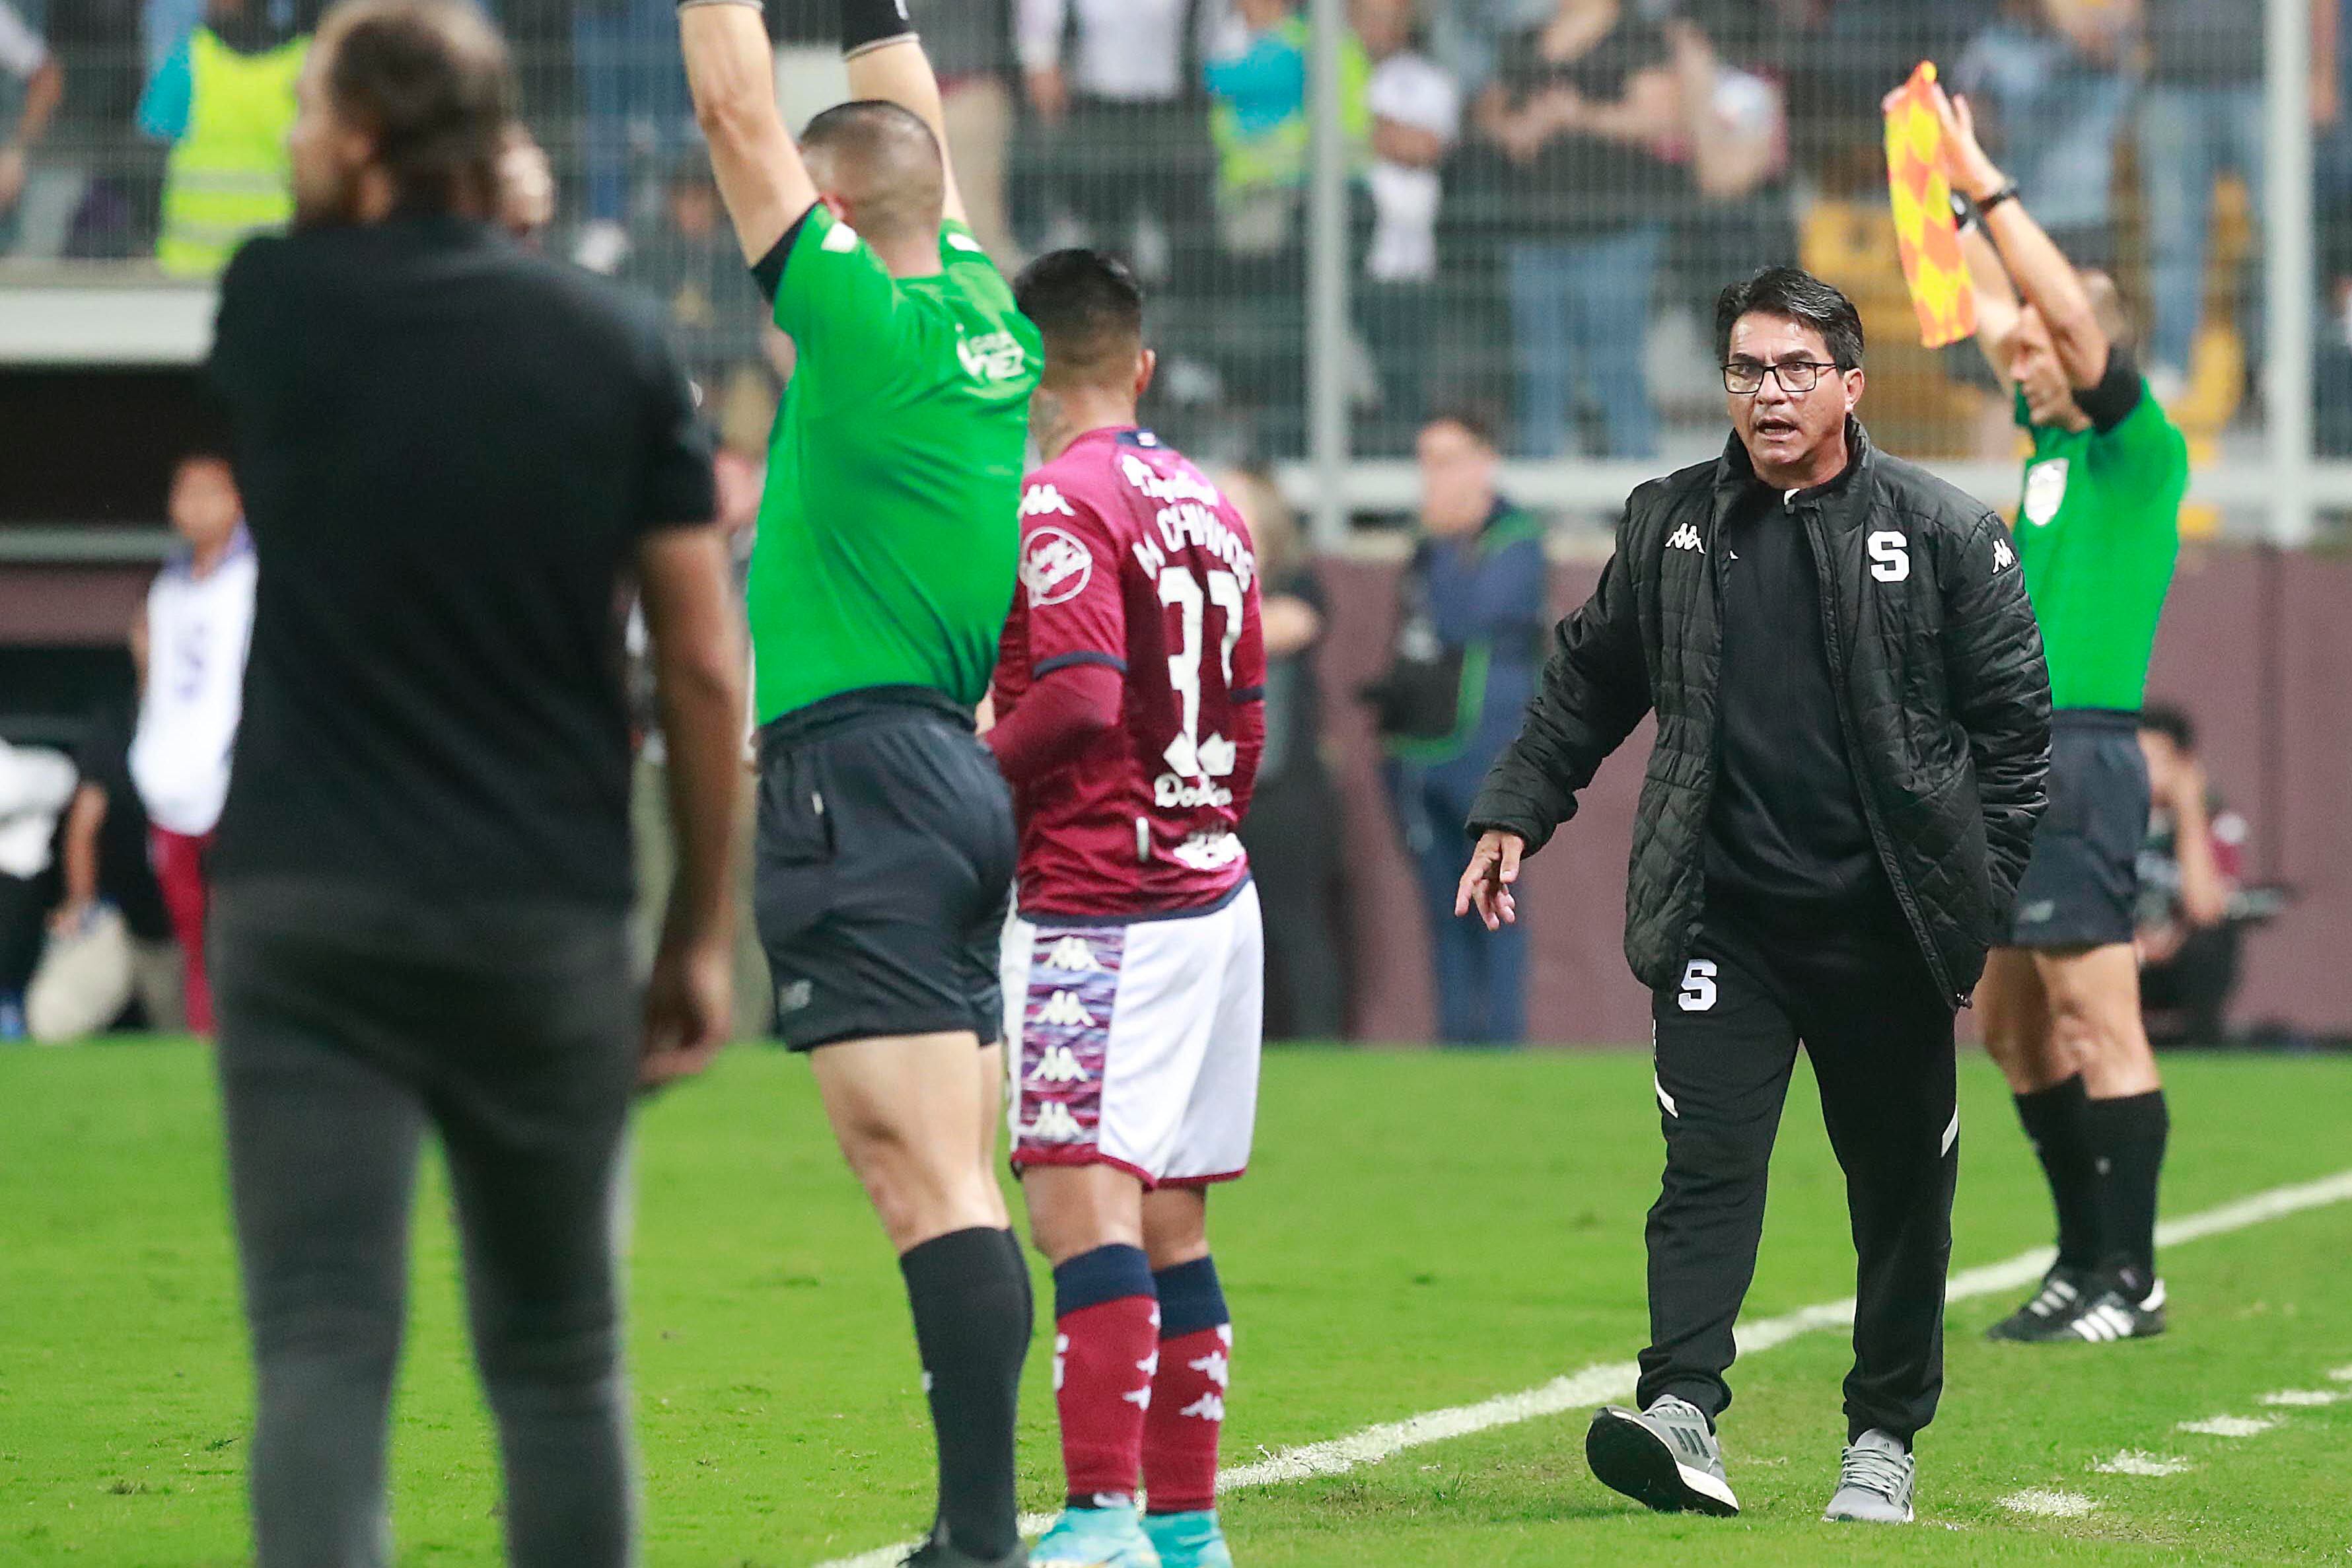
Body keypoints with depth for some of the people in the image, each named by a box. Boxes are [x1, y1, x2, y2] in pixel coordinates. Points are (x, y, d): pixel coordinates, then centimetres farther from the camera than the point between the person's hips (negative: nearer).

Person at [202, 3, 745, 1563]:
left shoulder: (276, 307, -1)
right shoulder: (617, 342, 2)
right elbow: (706, 670, 1)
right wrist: (701, 937, 9)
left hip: (306, 908, -2)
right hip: (547, 913, 2)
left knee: (322, 1357, -6)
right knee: (559, 1362, 14)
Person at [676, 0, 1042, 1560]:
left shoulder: (864, 319, -10)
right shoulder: (987, 321, 10)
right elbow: (917, 129, 27)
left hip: (858, 775, -9)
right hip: (959, 775, 9)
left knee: (928, 1175, -14)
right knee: (953, 1180, 8)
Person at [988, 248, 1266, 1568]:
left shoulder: (1061, 506, -10)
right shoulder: (1209, 506, 15)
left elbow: (1079, 700, -21)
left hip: (1098, 909, -8)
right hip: (1214, 892, 9)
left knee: (1082, 1203, -14)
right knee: (1172, 1226, 12)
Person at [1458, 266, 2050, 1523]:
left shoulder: (1946, 534, -1)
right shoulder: (1668, 526, 7)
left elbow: (2013, 717, 0)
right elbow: (1586, 682, 18)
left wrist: (1982, 896, -4)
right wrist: (1516, 812, 9)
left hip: (1882, 920, -1)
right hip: (1723, 913, 1)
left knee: (1902, 1184, 8)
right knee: (1707, 1160, -12)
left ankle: (1885, 1434, 20)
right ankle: (1682, 1409, -22)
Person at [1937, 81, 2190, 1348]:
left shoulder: (2138, 447, -7)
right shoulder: (2049, 441, 15)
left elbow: (2070, 309, -20)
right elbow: (1995, 311, 27)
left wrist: (1984, 185, -16)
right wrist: (1951, 190, 25)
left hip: (2079, 758, -9)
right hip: (2015, 762, 9)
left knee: (2100, 1028, -8)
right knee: (2014, 1029, 12)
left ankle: (2129, 1279, -6)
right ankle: (2086, 1260, 18)